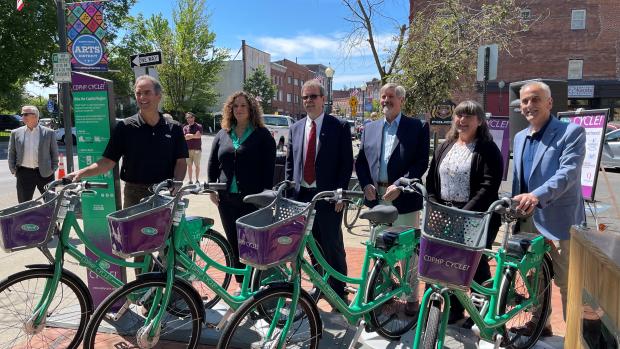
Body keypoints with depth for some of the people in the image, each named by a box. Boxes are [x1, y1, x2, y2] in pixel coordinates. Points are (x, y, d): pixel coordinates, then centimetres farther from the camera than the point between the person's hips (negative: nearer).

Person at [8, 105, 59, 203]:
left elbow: (54, 152, 5)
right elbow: (11, 153, 9)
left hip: (45, 173, -1)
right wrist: (13, 170, 3)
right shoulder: (16, 133, 6)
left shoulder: (49, 133, 1)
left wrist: (53, 169, 0)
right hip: (24, 173, 2)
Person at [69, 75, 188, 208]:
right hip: (134, 195, 0)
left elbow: (181, 162, 2)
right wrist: (82, 172, -16)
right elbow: (108, 161, -2)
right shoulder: (125, 127, 1)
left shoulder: (174, 129, 3)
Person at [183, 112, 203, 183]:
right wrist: (194, 135, -6)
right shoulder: (185, 127, 10)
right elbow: (185, 137, -3)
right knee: (189, 165, 5)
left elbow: (199, 135, -12)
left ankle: (197, 180, 10)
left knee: (197, 165, 1)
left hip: (197, 149, -3)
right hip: (188, 149, 3)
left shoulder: (199, 126, 2)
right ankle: (190, 180, 13)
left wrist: (189, 135, -4)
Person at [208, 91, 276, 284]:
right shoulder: (222, 135, 12)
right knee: (234, 243, 11)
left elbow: (269, 167, -6)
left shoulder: (262, 135, -1)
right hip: (227, 199, 5)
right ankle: (242, 284, 25)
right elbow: (212, 163, 15)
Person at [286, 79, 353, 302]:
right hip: (300, 195, 4)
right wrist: (289, 191, 6)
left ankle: (338, 292, 22)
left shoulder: (339, 127, -3)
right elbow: (290, 162, 14)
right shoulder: (295, 128, 11)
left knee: (333, 247, 6)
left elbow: (347, 163, -5)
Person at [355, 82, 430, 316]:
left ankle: (412, 296, 21)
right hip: (376, 198, 4)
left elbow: (422, 162, -8)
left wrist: (399, 186, -18)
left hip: (404, 199, -4)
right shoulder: (370, 128, 12)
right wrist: (366, 185, -5)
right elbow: (360, 161, 12)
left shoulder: (417, 127, -1)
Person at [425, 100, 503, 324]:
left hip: (477, 218, -5)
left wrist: (465, 213, -22)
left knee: (476, 265, 3)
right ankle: (454, 309, 27)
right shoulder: (444, 147, 13)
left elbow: (489, 186, -15)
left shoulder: (488, 150, -5)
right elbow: (431, 180, 12)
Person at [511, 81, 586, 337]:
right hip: (528, 218, 7)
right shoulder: (520, 137, 11)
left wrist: (537, 196, -39)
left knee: (567, 282, 4)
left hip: (560, 220, -6)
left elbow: (568, 172, -24)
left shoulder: (572, 132, -10)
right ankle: (539, 322, 36)